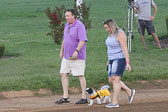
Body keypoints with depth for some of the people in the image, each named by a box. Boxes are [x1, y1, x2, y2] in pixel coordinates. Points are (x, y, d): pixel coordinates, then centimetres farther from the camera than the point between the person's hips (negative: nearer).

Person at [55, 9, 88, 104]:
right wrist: (61, 51, 21)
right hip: (66, 56, 9)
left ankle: (84, 97, 4)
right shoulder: (67, 25, 13)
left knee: (80, 75, -3)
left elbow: (83, 40, -21)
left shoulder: (79, 25, -14)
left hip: (77, 56, -9)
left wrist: (76, 51, -27)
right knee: (63, 74, 4)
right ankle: (65, 97, 8)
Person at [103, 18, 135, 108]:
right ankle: (129, 92, 20)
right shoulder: (111, 34, 11)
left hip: (120, 59, -9)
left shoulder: (120, 34, -17)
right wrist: (109, 60, 25)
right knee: (111, 80, 6)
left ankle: (115, 102, -11)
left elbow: (125, 49, -20)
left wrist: (127, 63, -23)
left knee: (115, 79, -12)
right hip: (113, 60, 9)